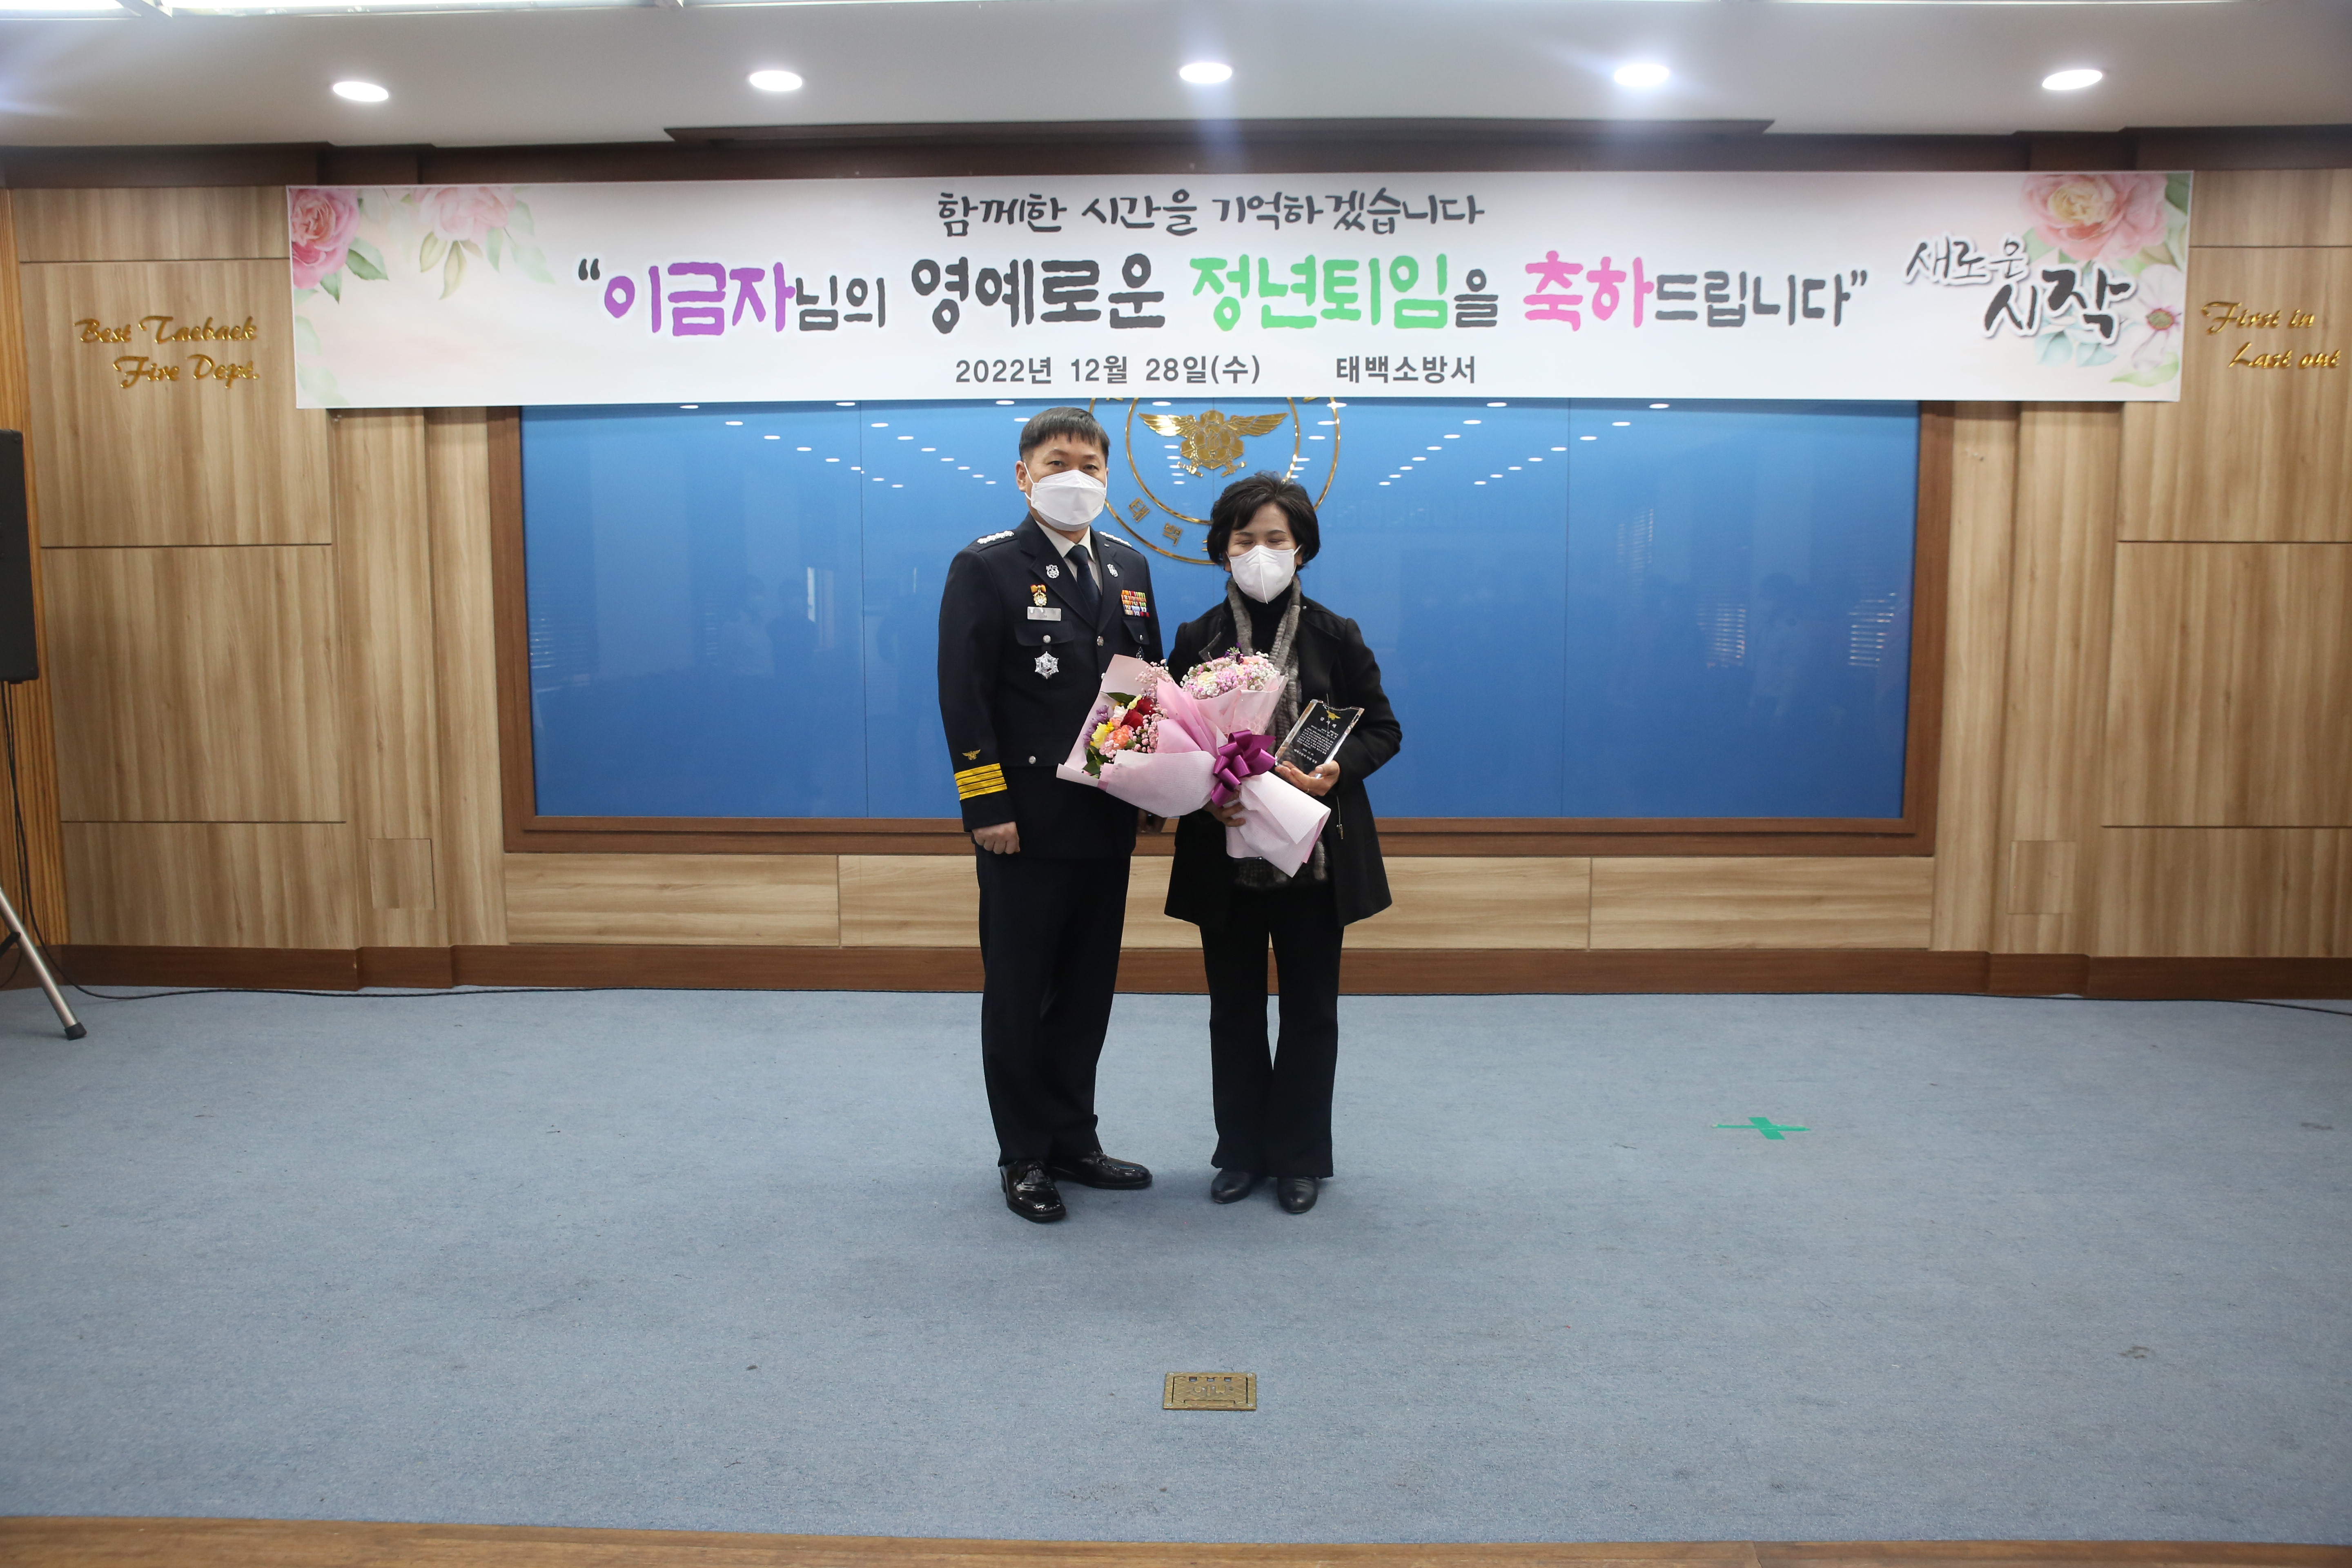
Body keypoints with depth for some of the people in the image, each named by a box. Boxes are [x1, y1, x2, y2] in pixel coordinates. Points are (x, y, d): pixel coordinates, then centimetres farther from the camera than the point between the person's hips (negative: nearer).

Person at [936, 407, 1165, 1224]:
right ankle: (1024, 1157, 18)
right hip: (1028, 821, -6)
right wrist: (987, 807, -16)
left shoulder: (1128, 567, 13)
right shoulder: (985, 567, -5)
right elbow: (963, 696, -11)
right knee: (1018, 995, 5)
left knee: (1088, 989, 14)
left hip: (1108, 819, 6)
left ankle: (1073, 1139, 28)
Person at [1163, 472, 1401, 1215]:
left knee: (1310, 1009, 8)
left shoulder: (1336, 637, -1)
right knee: (1234, 1008, 11)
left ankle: (1300, 1158, 22)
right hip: (1224, 853, 1)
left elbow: (1382, 730, 2)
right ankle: (1242, 1152, 25)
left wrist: (1337, 770, -17)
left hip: (1315, 852, -1)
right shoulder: (1196, 640, 2)